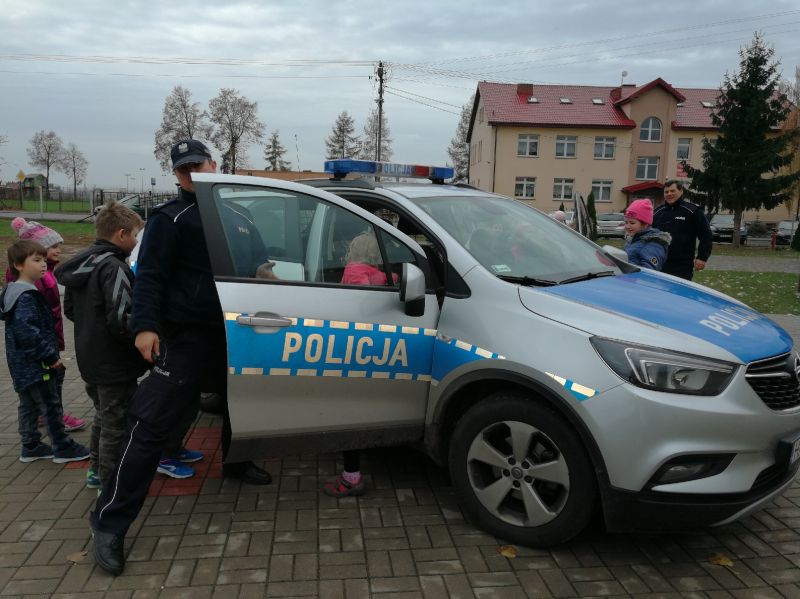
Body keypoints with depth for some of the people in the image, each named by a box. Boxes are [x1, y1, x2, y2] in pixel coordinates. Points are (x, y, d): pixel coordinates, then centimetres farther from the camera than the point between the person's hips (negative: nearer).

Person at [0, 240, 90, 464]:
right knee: (51, 405, -1)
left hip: (22, 364, 10)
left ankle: (30, 447, 28)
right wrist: (50, 356, -21)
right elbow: (27, 332, -28)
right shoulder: (26, 298, -21)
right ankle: (62, 447, 8)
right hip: (35, 365, -10)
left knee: (28, 405, 17)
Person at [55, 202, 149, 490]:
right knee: (116, 424, 5)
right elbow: (121, 321, -29)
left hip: (89, 360, 9)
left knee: (103, 417, 25)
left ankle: (97, 470, 39)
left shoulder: (81, 265, 7)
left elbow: (70, 309, 17)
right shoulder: (114, 268, -22)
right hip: (114, 365, -9)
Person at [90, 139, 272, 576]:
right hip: (186, 338, -7)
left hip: (233, 332, 7)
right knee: (151, 424, -9)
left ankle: (236, 464, 49)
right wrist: (145, 326, -22)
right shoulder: (171, 219, -5)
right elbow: (150, 275, -12)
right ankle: (110, 522, -3)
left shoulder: (238, 218, 17)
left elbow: (256, 266, 28)